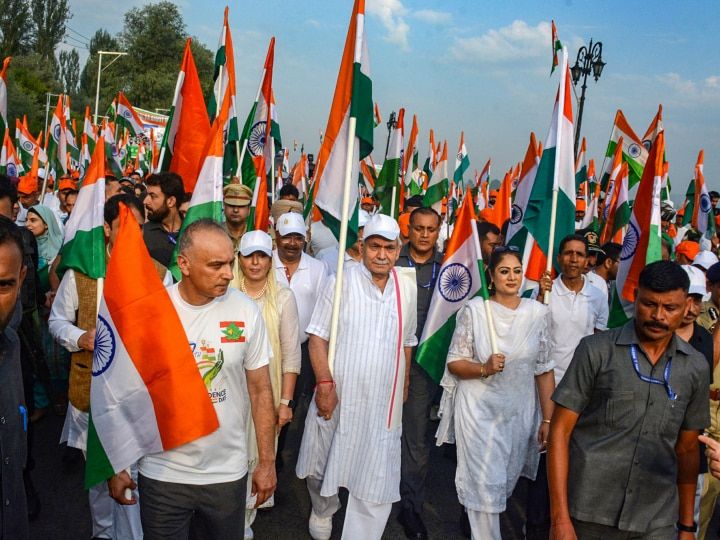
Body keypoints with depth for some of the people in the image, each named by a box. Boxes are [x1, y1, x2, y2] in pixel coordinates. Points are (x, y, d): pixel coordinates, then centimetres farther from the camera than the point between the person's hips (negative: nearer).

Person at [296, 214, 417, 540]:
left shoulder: (408, 288, 4)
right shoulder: (341, 283, -7)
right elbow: (317, 337, -8)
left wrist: (404, 384, 17)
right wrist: (324, 383, -16)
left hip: (384, 402, 2)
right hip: (338, 395, -2)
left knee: (377, 476, 3)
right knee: (322, 465, 15)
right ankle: (323, 511, 46)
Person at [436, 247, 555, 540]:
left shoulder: (537, 312, -1)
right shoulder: (474, 310, -6)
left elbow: (544, 370, 3)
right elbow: (454, 363, -4)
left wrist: (548, 419, 2)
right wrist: (484, 368, -22)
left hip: (519, 414, 3)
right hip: (479, 411, -3)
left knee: (506, 483, 17)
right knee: (484, 485, 0)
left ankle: (479, 516, 45)